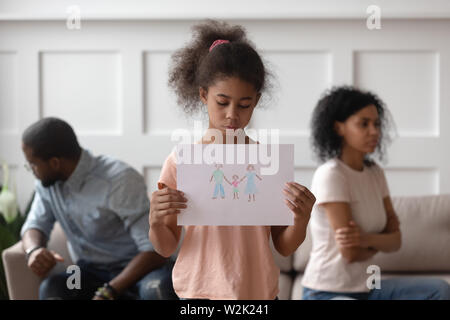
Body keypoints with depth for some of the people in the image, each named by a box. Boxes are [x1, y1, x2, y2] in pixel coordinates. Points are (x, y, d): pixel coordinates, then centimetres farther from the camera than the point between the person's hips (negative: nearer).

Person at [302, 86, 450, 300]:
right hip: (327, 292, -8)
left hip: (364, 288, 8)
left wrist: (367, 239, -20)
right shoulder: (330, 175, -17)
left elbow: (395, 241, 1)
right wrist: (381, 240, -1)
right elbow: (351, 253, -21)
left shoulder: (375, 172, 7)